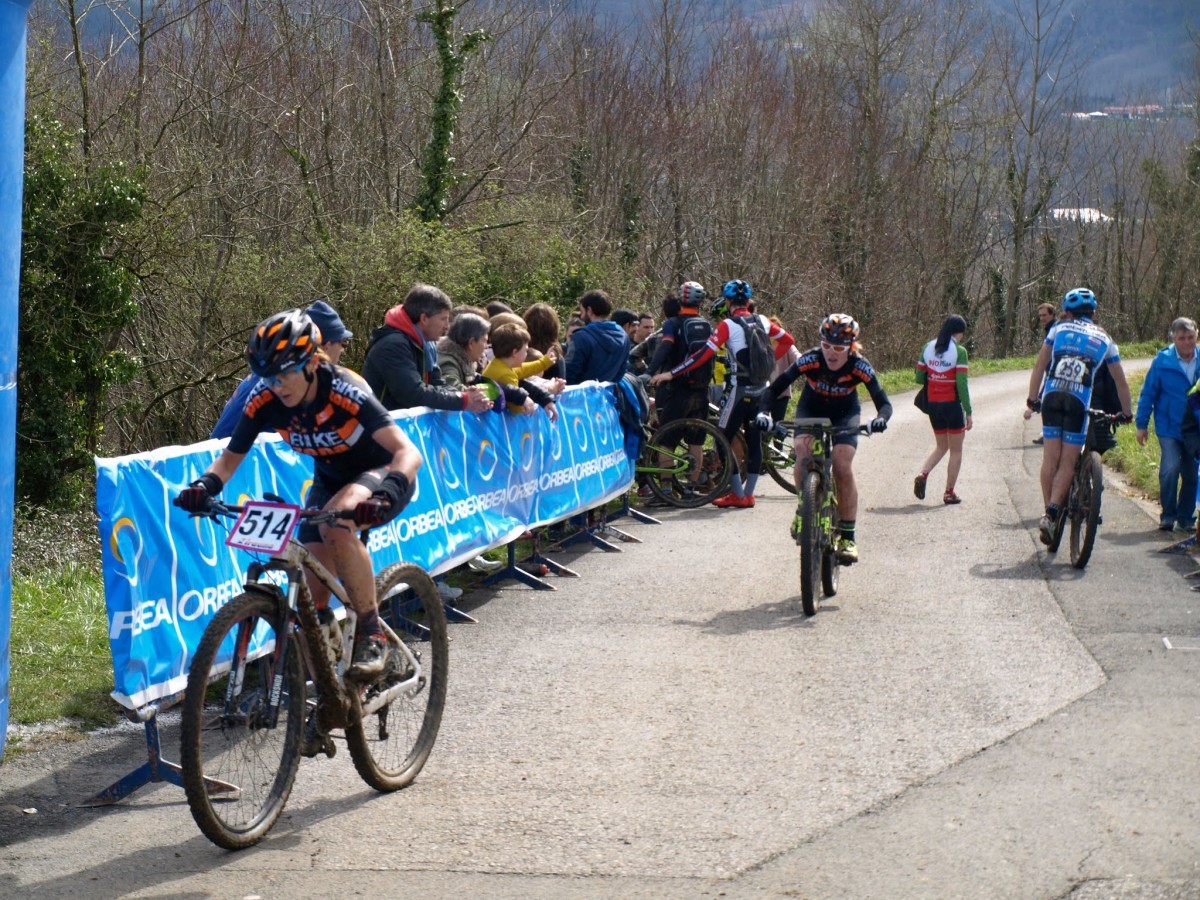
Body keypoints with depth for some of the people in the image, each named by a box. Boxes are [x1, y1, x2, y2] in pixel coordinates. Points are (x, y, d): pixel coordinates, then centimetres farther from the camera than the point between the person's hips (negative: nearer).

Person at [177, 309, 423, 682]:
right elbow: (232, 455, -8)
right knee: (315, 589, -8)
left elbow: (408, 451, -40)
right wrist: (206, 485, -29)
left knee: (336, 523, -36)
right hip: (330, 480, 5)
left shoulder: (345, 392, -33)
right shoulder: (264, 399, -19)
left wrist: (386, 494, -58)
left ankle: (372, 634, -21)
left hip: (381, 474, -5)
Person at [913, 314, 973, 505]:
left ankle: (923, 474, -3)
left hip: (933, 404, 5)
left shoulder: (928, 348, 3)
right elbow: (961, 384, -16)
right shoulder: (959, 351, -12)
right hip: (952, 404, -5)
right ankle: (949, 493, 9)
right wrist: (968, 412, -11)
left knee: (941, 446, 21)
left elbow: (919, 378, 5)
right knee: (956, 451, 9)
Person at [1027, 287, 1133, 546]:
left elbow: (1039, 366, 12)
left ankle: (1049, 512, 9)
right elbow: (1120, 382, 25)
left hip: (1052, 397, 1)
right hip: (1079, 401, -1)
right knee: (1068, 461, 1)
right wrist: (1126, 413, 34)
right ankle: (1051, 515, -13)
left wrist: (1032, 399, 17)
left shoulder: (1059, 329, 18)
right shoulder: (1104, 339, 20)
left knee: (1050, 457, 6)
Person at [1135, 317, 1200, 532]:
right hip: (1169, 427, -3)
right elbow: (1148, 393, 2)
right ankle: (1168, 515, -2)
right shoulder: (1162, 361, -5)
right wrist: (1142, 424, 1)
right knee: (1170, 469, -17)